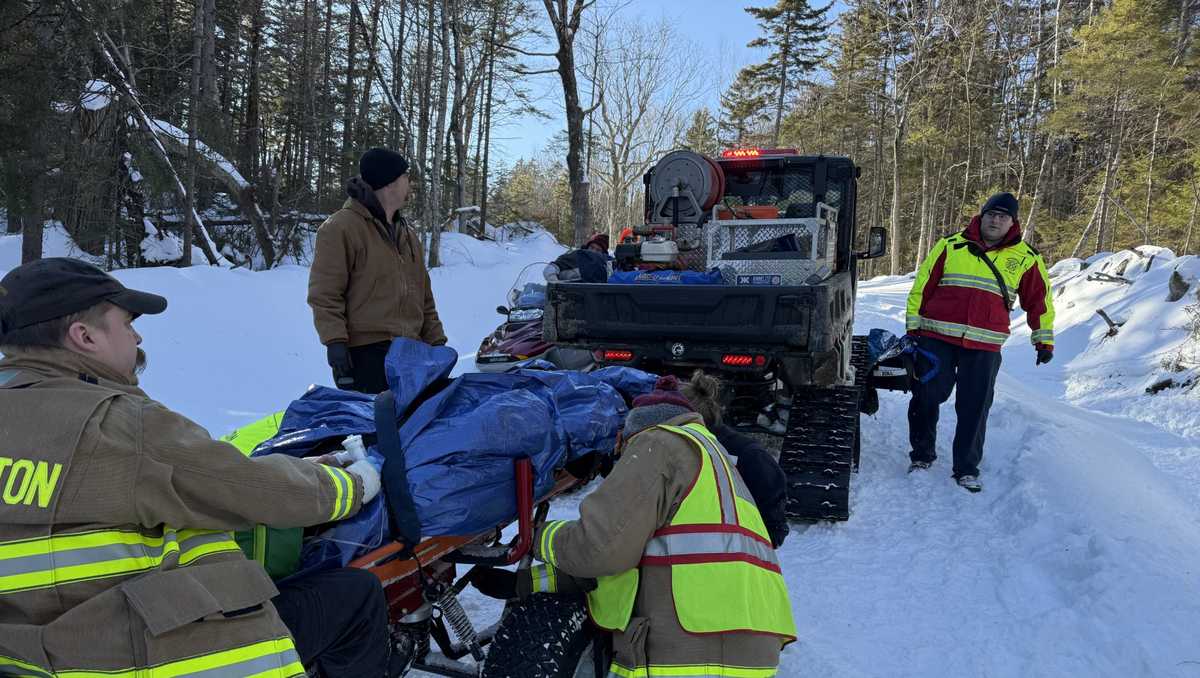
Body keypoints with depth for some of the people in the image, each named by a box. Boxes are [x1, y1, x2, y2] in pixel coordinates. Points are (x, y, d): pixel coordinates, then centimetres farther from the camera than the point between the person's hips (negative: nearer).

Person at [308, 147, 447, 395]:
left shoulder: (408, 235, 21)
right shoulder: (340, 228, -4)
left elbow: (424, 297, 24)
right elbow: (325, 294, -9)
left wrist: (436, 342, 18)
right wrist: (335, 342, -17)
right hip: (363, 354, -7)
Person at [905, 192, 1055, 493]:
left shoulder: (1026, 258, 8)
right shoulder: (951, 245, 5)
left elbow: (1039, 299, 16)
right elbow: (923, 285, 7)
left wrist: (1044, 340, 14)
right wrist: (912, 325, 5)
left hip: (984, 347, 0)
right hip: (936, 337, 0)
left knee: (975, 408, 2)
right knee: (926, 397, 2)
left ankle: (967, 468, 15)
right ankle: (922, 455, 22)